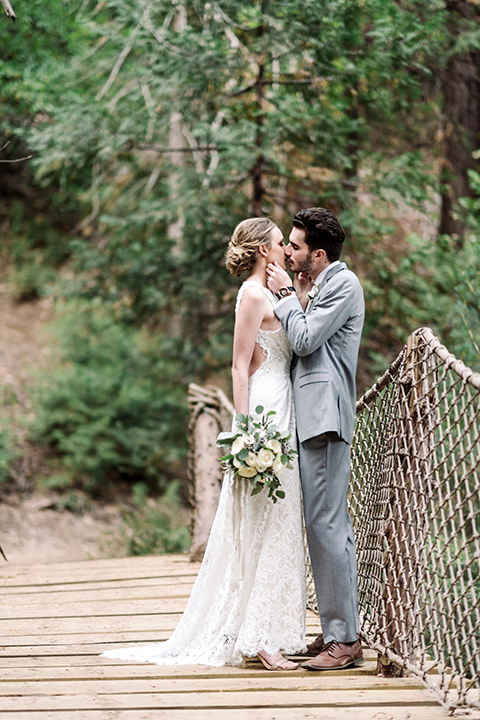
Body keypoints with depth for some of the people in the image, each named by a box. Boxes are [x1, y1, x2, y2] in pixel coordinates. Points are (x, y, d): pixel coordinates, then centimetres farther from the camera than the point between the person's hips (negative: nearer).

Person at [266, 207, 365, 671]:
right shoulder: (310, 287, 21)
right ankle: (335, 630, 15)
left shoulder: (343, 284, -9)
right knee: (325, 525, 11)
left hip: (325, 417, -10)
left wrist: (287, 294, -3)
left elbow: (305, 340, -14)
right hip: (309, 418, 10)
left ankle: (345, 640, -9)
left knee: (326, 524, -11)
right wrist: (294, 294, 11)